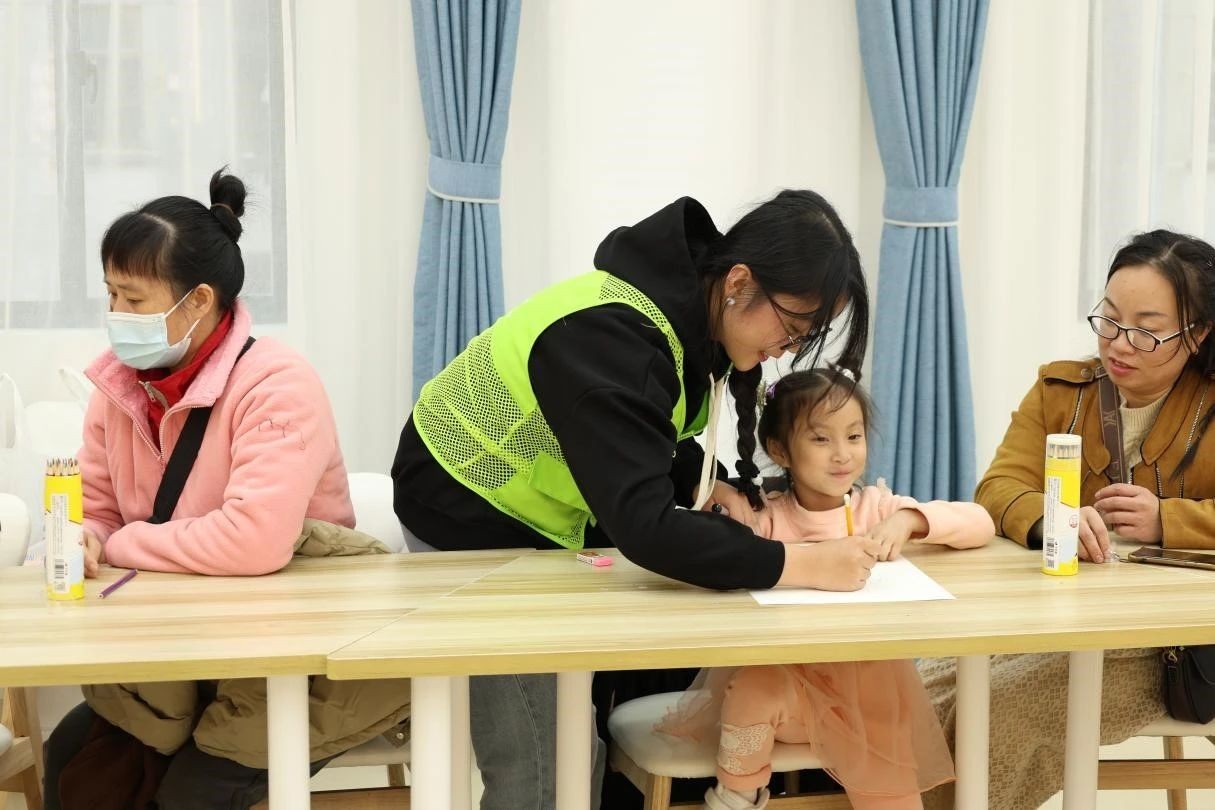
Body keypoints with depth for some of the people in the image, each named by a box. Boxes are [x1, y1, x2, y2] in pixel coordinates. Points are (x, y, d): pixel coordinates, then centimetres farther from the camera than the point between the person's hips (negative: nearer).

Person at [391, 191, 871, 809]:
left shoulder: (695, 314, -6)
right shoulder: (612, 335, -34)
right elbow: (643, 526, -41)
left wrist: (702, 485, -10)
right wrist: (797, 564, -40)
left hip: (548, 510, 8)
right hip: (472, 515, -8)